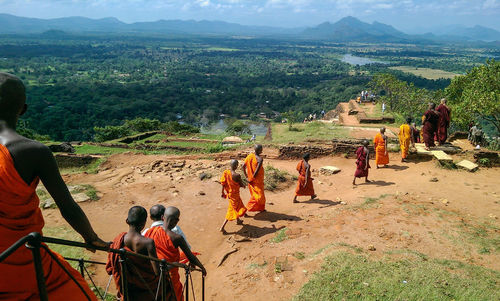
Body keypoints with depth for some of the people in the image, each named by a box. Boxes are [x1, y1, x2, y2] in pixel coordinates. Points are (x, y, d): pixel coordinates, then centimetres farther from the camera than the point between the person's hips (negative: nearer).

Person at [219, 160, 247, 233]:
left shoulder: (225, 172, -10)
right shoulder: (237, 175, -27)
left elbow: (223, 183, -2)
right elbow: (241, 185, -14)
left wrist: (222, 192, 10)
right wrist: (244, 185, 10)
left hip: (228, 193, 7)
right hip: (234, 195, -7)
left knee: (238, 206, 28)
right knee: (232, 210, 5)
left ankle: (238, 220, 50)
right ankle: (222, 227, 3)